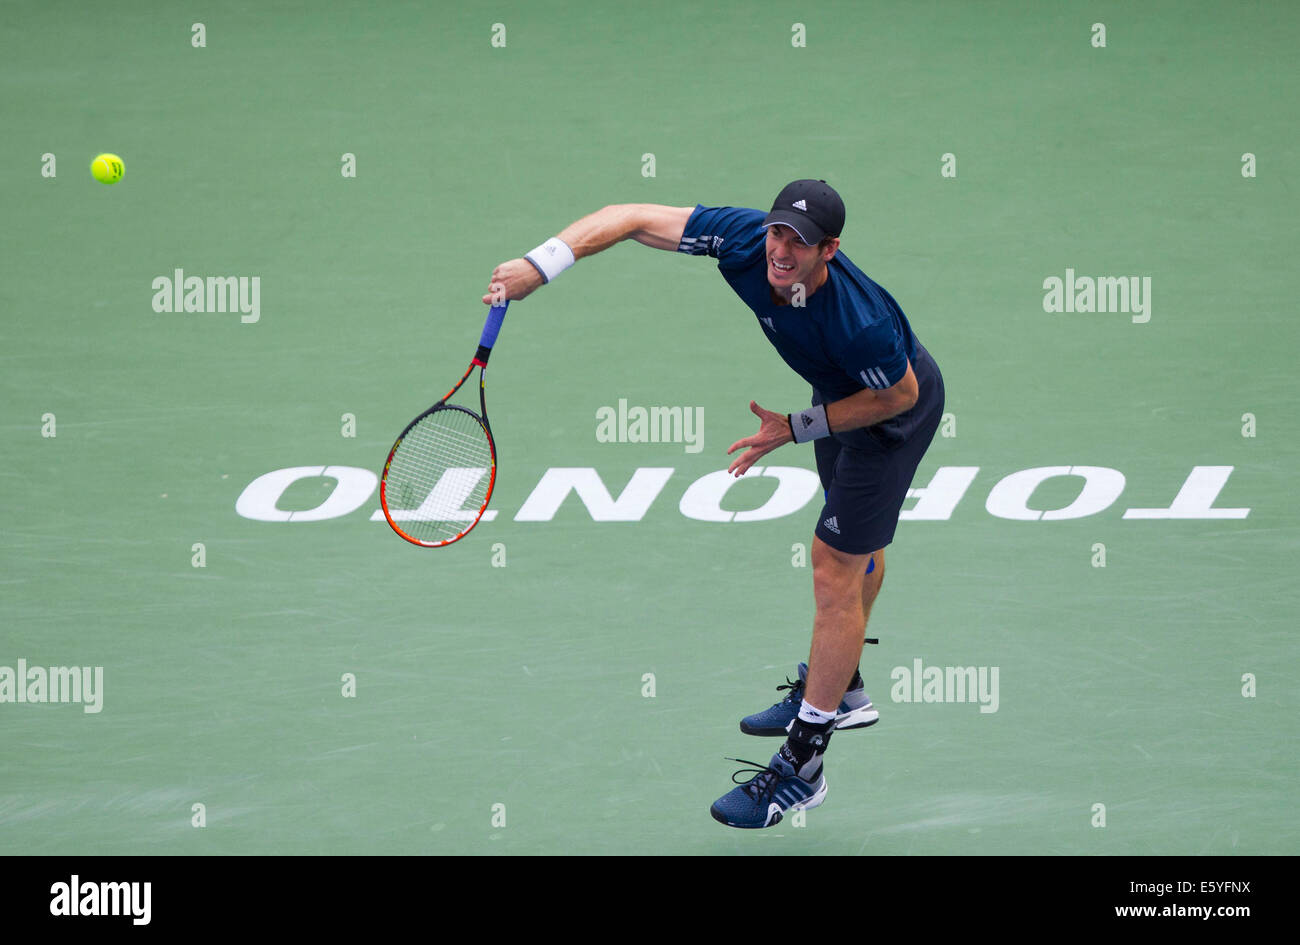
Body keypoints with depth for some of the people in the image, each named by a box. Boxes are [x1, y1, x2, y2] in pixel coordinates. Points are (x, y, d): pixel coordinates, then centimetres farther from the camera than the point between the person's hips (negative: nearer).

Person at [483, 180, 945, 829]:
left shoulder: (858, 323, -44)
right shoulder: (742, 239, -29)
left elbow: (898, 395, -26)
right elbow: (633, 217, -23)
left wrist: (797, 429, -24)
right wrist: (540, 264, -34)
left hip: (897, 407, -8)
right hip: (843, 387, 8)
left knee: (835, 567, -8)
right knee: (857, 544, 27)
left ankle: (802, 769, -2)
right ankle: (843, 690, 48)